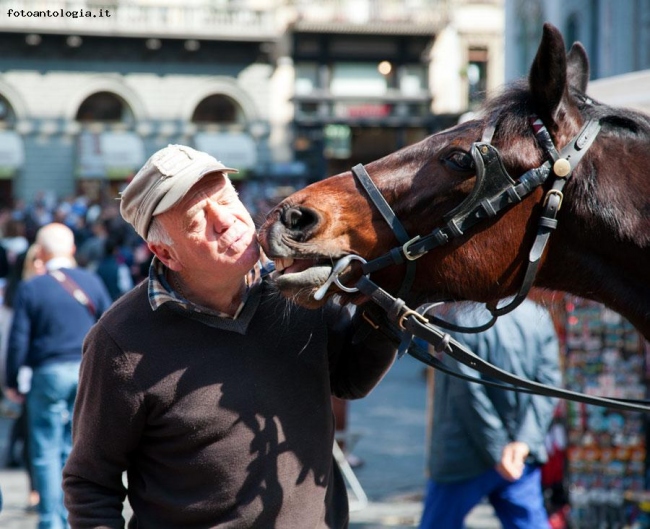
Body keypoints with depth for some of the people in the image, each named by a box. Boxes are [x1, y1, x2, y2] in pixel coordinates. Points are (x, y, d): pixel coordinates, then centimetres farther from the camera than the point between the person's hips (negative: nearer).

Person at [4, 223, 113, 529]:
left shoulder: (30, 289, -5)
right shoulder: (91, 282, 3)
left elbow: (18, 340, -4)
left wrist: (12, 383, 5)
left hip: (49, 374, -3)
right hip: (88, 371, 3)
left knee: (46, 451, 3)